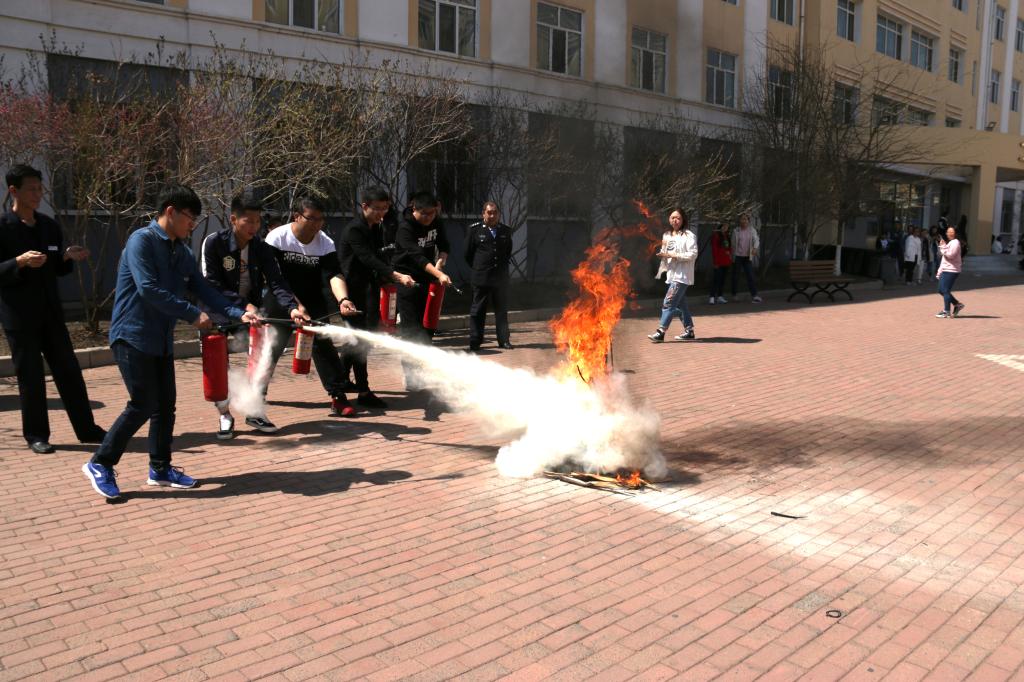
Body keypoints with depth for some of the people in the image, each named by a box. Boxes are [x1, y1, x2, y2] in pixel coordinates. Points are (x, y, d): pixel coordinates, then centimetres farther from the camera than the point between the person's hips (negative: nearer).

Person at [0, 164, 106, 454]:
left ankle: (86, 428, 15)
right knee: (30, 376, 2)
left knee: (68, 370, 7)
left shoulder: (49, 226, 8)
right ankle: (36, 435, 14)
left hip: (50, 311, 5)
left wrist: (67, 257, -6)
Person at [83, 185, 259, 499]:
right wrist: (193, 314, -21)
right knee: (143, 405, -9)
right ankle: (100, 464, 6)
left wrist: (239, 313, -7)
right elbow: (149, 289, -23)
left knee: (165, 405, 9)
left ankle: (160, 469, 22)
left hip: (162, 340, 8)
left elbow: (204, 289, 6)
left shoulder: (183, 253, 11)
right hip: (133, 335, -8)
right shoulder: (142, 240, -14)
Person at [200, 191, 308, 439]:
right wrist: (244, 304, -29)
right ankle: (225, 416, 13)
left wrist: (292, 307, -34)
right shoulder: (214, 242, -16)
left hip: (248, 312, 3)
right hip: (217, 312, -3)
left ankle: (254, 412, 14)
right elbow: (211, 285, -19)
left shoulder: (261, 248, -7)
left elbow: (276, 282, -15)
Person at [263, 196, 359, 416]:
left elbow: (334, 275, -24)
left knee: (323, 344, -9)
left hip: (313, 301, 1)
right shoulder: (276, 238, -16)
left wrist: (342, 299, -43)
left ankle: (338, 396, -6)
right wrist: (296, 305, -27)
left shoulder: (325, 244, -12)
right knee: (271, 346, 3)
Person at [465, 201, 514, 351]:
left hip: (501, 278, 3)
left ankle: (504, 340, 17)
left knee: (502, 310, 9)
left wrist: (504, 264, 11)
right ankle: (475, 342, 8)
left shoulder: (506, 231, 8)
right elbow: (468, 254, 5)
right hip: (481, 277, -3)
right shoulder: (474, 230, -1)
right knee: (477, 311, 2)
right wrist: (477, 268, 6)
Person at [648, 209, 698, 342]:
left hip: (682, 275, -8)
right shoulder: (667, 236, 16)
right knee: (680, 304, 12)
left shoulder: (688, 236, -8)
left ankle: (660, 332, -13)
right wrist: (662, 254, 0)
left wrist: (673, 255, -18)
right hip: (671, 274, 8)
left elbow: (693, 255, -15)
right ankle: (689, 331, 20)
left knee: (668, 302, -13)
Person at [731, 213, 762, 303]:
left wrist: (755, 248, -30)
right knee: (735, 276, 5)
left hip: (748, 257, 0)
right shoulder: (736, 231, 2)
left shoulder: (752, 231, 3)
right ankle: (734, 294, 19)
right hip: (737, 256, 0)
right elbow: (733, 245, 7)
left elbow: (756, 240, -9)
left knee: (750, 275, -7)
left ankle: (754, 295, -9)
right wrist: (732, 256, 8)